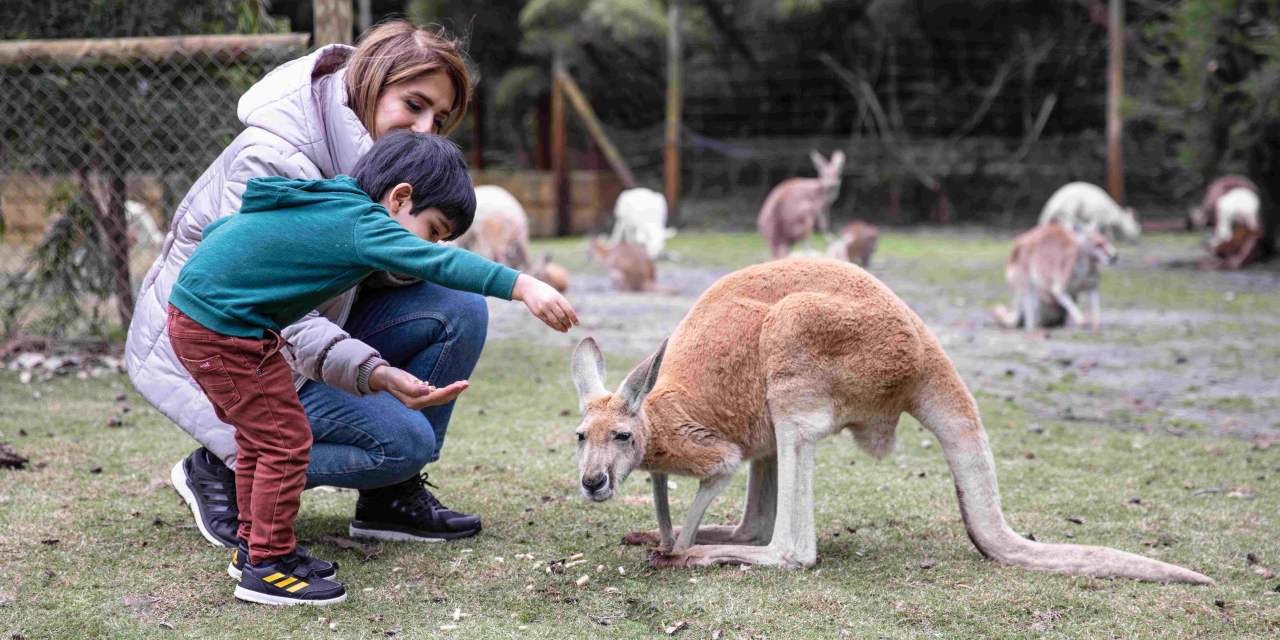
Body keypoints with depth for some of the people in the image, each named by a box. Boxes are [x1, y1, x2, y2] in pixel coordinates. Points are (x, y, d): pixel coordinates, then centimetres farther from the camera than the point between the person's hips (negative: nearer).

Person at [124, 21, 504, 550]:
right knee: (402, 441, -20)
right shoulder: (267, 159, -28)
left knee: (460, 311, -10)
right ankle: (223, 470, -2)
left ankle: (391, 497, 1)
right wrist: (370, 371, -49)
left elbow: (390, 272, -7)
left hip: (309, 327, 8)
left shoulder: (372, 155, -3)